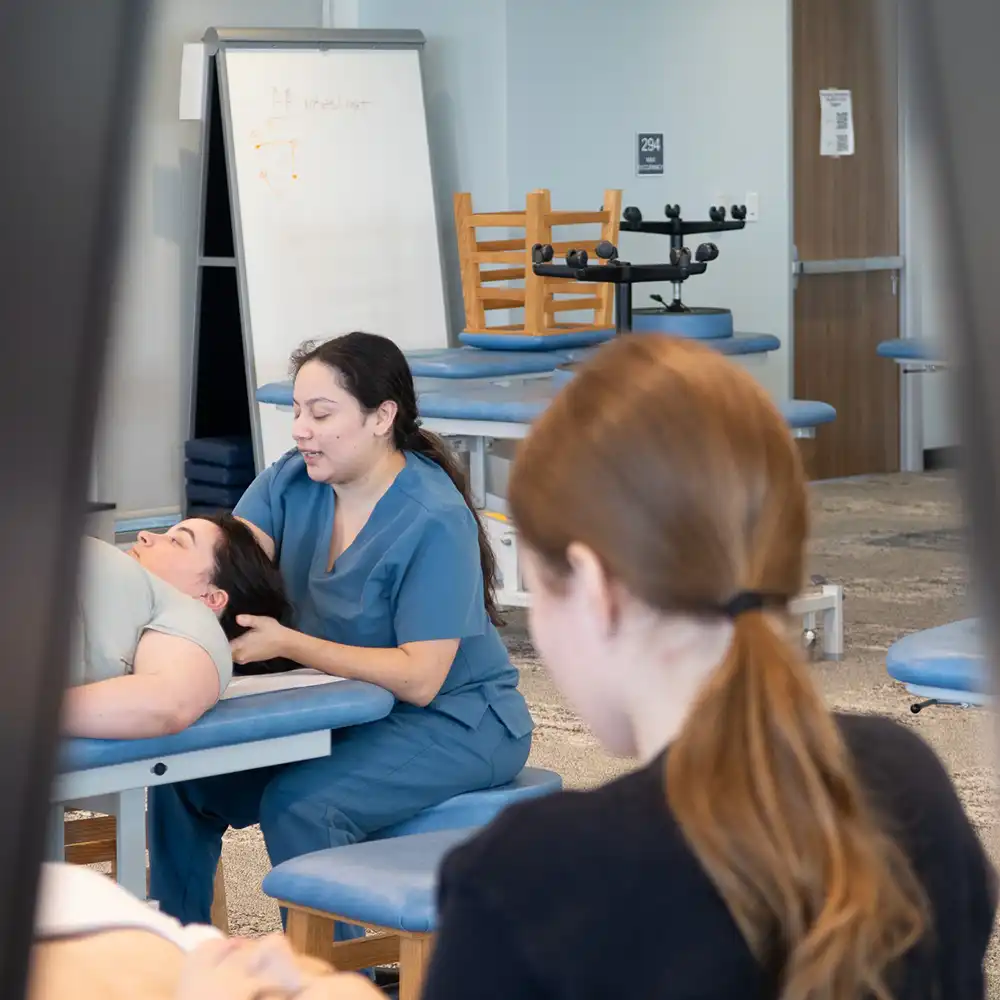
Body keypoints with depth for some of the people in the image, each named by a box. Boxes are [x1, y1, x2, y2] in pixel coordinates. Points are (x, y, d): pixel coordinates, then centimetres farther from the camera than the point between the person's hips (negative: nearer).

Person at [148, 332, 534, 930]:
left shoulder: (435, 522, -22)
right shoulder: (293, 479, 0)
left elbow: (418, 679, -24)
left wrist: (288, 643, -30)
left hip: (451, 722, -7)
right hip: (344, 712, 8)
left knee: (299, 804, -29)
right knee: (185, 778, -6)